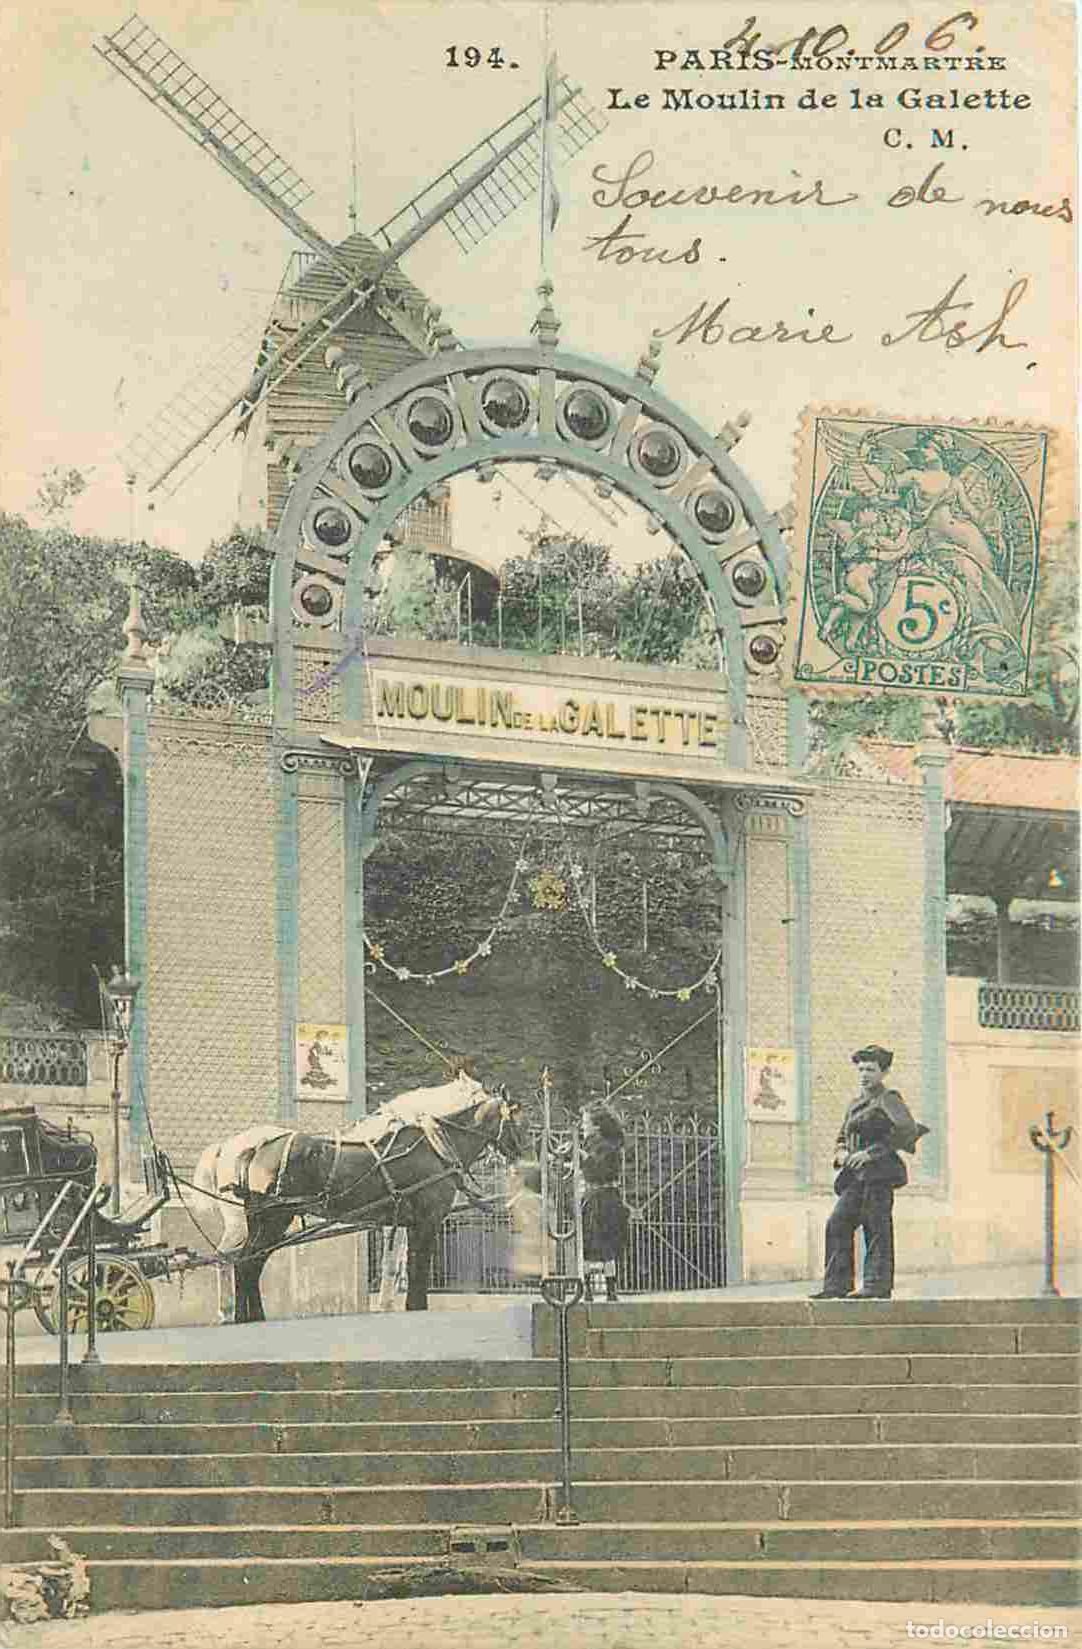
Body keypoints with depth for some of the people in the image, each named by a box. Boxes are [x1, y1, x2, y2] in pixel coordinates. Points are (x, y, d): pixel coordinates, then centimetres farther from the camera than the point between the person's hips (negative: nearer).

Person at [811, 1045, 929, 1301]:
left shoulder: (889, 1099, -2)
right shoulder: (856, 1103, 21)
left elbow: (908, 1130, -17)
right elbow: (843, 1136, 31)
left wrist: (871, 1152, -18)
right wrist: (842, 1153, 6)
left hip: (880, 1171, -8)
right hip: (857, 1175, 8)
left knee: (876, 1227, -8)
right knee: (838, 1224, -2)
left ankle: (878, 1284, -5)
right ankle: (837, 1284, -2)